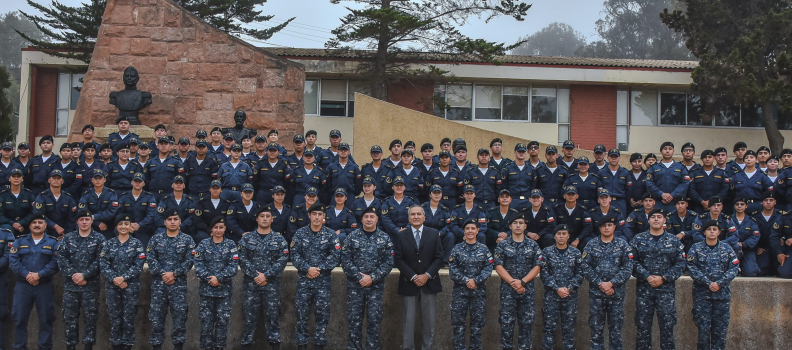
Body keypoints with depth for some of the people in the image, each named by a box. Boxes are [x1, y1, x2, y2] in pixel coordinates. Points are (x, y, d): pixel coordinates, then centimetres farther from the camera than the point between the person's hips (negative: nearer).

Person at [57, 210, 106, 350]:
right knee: (70, 317, 4)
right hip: (70, 285, 2)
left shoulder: (99, 239, 3)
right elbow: (61, 259, 0)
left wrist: (84, 275, -14)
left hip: (91, 285, -2)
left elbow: (99, 261, -6)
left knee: (90, 317, 1)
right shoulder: (68, 238, 8)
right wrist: (73, 275, -11)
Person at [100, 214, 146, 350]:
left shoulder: (137, 244, 2)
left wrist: (123, 278, -16)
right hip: (112, 286, 2)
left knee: (129, 318, -1)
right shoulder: (108, 244, 8)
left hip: (131, 286, -2)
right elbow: (103, 264, -1)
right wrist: (114, 279, -13)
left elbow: (138, 266, -6)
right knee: (114, 318, 4)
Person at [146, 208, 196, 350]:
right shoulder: (156, 239, 8)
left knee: (179, 317, -1)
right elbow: (150, 259, 0)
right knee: (157, 317, 2)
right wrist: (162, 274, -12)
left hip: (179, 284, -1)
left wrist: (174, 274, -13)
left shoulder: (187, 240, 5)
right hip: (158, 284, 1)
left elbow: (189, 261, -3)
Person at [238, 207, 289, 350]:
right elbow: (242, 260, -1)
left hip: (272, 284, -1)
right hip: (250, 283, 1)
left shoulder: (279, 239, 5)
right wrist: (255, 275, -13)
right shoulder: (246, 239, 7)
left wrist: (266, 275, -13)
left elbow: (282, 261, -4)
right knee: (249, 316, 3)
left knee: (273, 315, 1)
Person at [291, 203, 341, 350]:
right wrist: (308, 268, -16)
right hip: (304, 280, 0)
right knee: (302, 313, 2)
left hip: (323, 280, 0)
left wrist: (319, 269, -14)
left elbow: (335, 257, -5)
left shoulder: (331, 235, 2)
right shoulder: (300, 233, 3)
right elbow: (295, 255, -3)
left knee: (322, 314, 2)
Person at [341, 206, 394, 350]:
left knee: (374, 319, 3)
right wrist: (359, 276, -12)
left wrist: (372, 277, -12)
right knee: (354, 318, 3)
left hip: (376, 285, 0)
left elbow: (388, 262, -2)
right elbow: (345, 259, -3)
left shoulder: (385, 239, 3)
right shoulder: (352, 237, 2)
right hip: (355, 284, 0)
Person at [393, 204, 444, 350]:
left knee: (429, 322, 5)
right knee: (408, 322, 0)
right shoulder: (400, 236, 4)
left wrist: (427, 275, -10)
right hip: (409, 284, -1)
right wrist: (413, 277, -11)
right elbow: (398, 260, -2)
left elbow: (439, 258, 2)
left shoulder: (434, 234, 6)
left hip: (429, 283, 1)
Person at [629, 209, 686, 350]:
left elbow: (680, 264, 0)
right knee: (643, 324, 3)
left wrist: (664, 278, -10)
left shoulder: (674, 240, 6)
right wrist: (647, 277, -14)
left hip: (666, 288, 0)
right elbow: (633, 261, -3)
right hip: (644, 288, 0)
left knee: (667, 324, -1)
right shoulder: (638, 239, 5)